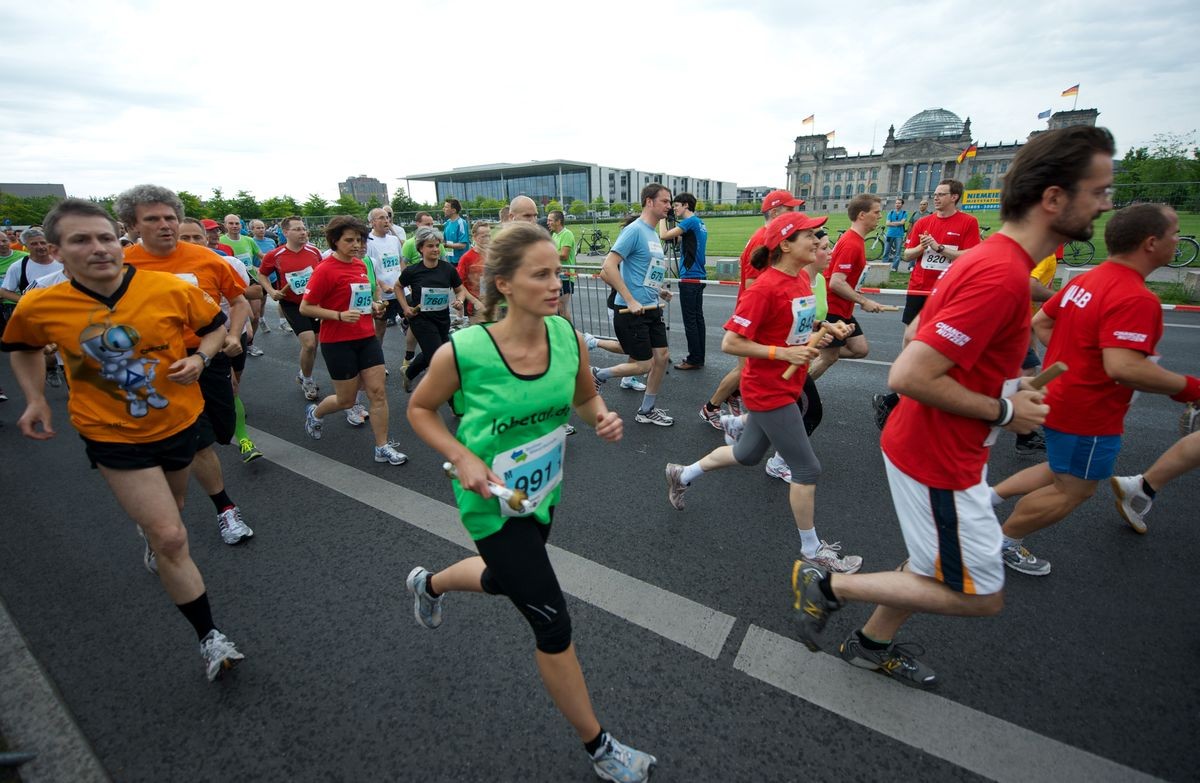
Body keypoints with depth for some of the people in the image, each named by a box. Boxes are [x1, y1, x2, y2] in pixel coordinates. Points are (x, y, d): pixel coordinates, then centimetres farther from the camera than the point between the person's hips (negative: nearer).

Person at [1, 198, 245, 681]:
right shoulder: (39, 307, -10)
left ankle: (149, 535, 67)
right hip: (115, 436, -1)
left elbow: (215, 324, 1)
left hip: (180, 421, 2)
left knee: (167, 512, 28)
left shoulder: (171, 289, -16)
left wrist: (199, 357, -17)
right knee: (171, 537, -8)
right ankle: (209, 638, 7)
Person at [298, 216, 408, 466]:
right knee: (346, 400, 7)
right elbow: (305, 308, -12)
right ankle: (314, 412, 41)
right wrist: (340, 315, -23)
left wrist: (373, 305, 4)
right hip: (338, 342, -6)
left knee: (378, 392, 0)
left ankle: (382, 448, 9)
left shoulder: (361, 265, 7)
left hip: (366, 338, 6)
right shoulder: (325, 270, -14)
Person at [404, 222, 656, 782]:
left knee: (503, 580, 31)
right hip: (492, 500, -6)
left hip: (544, 490, 6)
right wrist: (462, 457, -21)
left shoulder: (567, 336, -14)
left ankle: (428, 583, 66)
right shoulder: (462, 352, -26)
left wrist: (603, 417, -17)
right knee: (553, 625, 0)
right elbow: (419, 409, -7)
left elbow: (585, 397, 4)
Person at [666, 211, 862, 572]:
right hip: (769, 391, -9)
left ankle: (682, 475, 43)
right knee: (807, 468, 1)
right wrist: (784, 353, -25)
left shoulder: (803, 278, 5)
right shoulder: (765, 288, -22)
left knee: (747, 454, 22)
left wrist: (828, 327, 2)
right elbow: (731, 343, -22)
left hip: (786, 387, 9)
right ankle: (811, 550, 23)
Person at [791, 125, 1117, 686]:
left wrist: (1007, 383, 9)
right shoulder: (1001, 275, -26)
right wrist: (1003, 411, -17)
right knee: (980, 595, 5)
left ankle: (871, 644, 42)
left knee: (935, 567, 24)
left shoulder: (991, 258, 7)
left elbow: (928, 339, 18)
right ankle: (829, 585, 11)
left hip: (940, 449, 10)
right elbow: (908, 377, -30)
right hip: (938, 461, -10)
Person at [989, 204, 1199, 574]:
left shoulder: (1086, 280, 2)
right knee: (1072, 491, 9)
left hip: (1062, 396, 9)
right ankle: (1005, 541, 20)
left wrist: (1074, 360, 11)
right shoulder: (1136, 299, -24)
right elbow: (1123, 367, -31)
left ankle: (988, 496, 24)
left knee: (1062, 473, 27)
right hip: (1088, 414, -9)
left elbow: (1041, 323, 11)